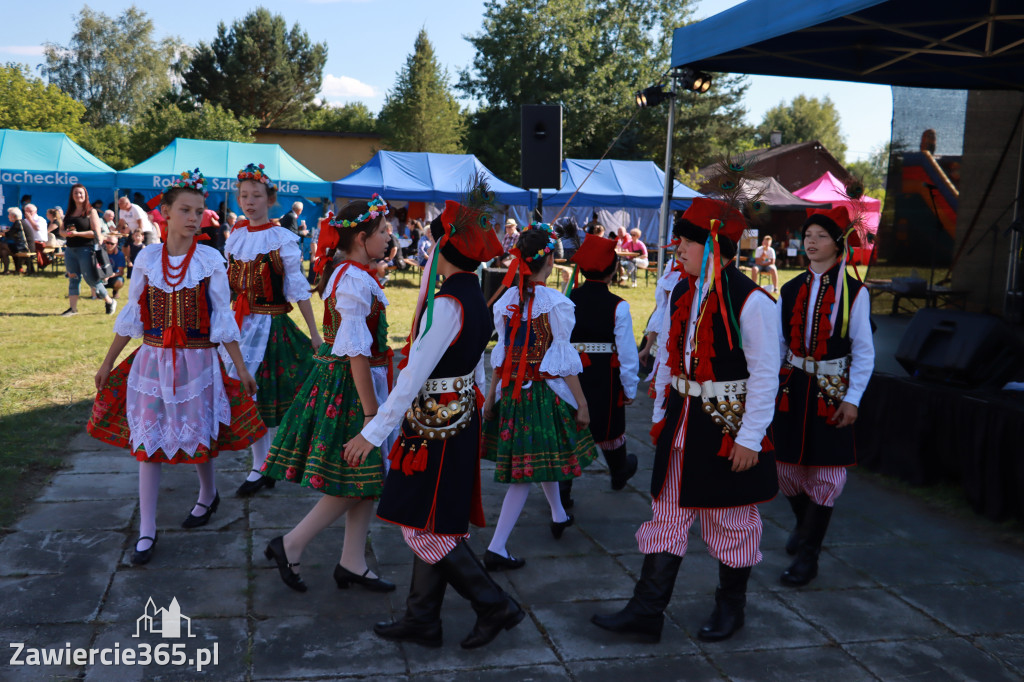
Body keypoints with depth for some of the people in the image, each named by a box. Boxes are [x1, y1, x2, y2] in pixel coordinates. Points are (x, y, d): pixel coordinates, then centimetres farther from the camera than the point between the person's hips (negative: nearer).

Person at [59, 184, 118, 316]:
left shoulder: (91, 212, -3)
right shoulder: (70, 212, 15)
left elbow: (96, 232, -12)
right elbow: (61, 230, 18)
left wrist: (77, 233, -19)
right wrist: (66, 233, -6)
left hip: (85, 249, -6)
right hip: (70, 250, 6)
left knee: (91, 279, -4)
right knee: (73, 279, 6)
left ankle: (110, 302, 13)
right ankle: (73, 308, 10)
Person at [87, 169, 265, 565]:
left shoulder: (210, 261, -5)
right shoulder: (147, 259, 0)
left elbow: (223, 318, -1)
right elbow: (131, 316, 8)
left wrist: (242, 368, 0)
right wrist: (107, 362, 11)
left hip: (196, 361, -2)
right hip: (152, 359, 2)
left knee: (196, 435, 9)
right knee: (147, 439, 2)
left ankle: (208, 496, 40)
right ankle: (146, 531, 11)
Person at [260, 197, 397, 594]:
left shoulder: (342, 272, 13)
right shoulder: (356, 281, -19)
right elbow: (357, 352, -22)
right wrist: (372, 410, -21)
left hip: (338, 381, 10)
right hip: (350, 385, -10)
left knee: (365, 481, 13)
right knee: (358, 481, -2)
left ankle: (352, 564, 21)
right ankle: (290, 546, 8)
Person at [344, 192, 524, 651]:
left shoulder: (446, 304, -20)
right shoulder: (475, 299, 9)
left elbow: (414, 376, -23)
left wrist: (373, 432, -21)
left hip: (436, 424, -10)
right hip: (460, 419, 10)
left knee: (426, 528, 0)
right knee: (434, 526, 15)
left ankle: (495, 606, 7)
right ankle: (422, 620, 25)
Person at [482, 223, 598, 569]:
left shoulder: (506, 300, 1)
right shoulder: (556, 303, -14)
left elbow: (502, 353, 5)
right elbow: (564, 360, -12)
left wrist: (491, 394, 12)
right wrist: (581, 401, -5)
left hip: (512, 390, 6)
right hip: (545, 391, -6)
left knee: (540, 459, 26)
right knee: (529, 471, -1)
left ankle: (559, 515, 47)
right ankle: (497, 548, -2)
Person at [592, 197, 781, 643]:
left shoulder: (751, 302, -16)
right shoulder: (682, 293, 6)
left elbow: (765, 375, -15)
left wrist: (750, 438, -15)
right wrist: (661, 415, 14)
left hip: (728, 425, -6)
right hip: (683, 422, 7)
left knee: (731, 519, 11)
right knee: (668, 512, 9)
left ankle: (731, 607, 31)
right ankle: (646, 611, 16)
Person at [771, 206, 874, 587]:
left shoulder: (854, 293, -5)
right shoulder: (791, 290, 6)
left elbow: (863, 352, -4)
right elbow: (777, 343, 9)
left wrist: (852, 399, -10)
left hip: (831, 391, -4)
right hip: (792, 386, 4)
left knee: (825, 471, 0)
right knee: (787, 465, 12)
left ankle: (808, 554, 10)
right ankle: (804, 524, 40)